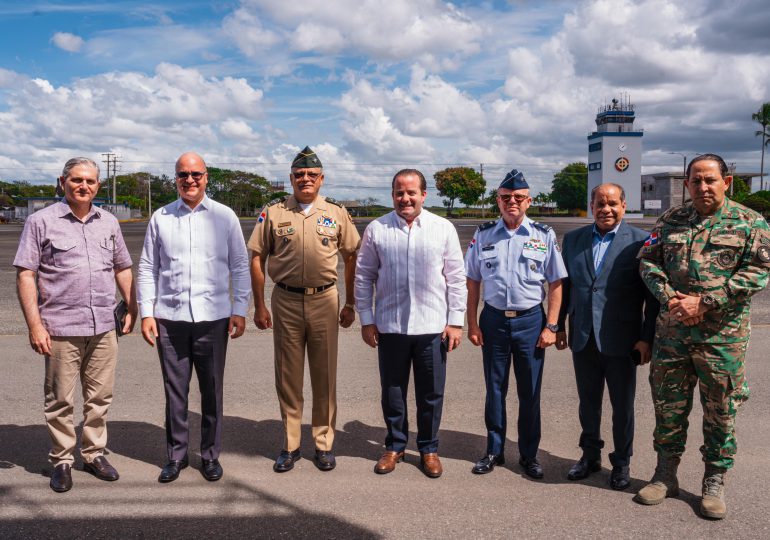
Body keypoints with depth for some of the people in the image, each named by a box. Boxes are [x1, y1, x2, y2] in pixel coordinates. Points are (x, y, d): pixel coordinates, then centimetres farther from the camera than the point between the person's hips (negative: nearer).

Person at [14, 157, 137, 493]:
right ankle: (61, 461, 20)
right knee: (60, 400, 6)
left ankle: (94, 454, 25)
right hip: (61, 329, -4)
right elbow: (25, 275, -5)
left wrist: (132, 308, 13)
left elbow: (123, 268, 19)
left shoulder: (108, 222, 11)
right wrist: (35, 325, -11)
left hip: (104, 327, 4)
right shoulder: (42, 221, -2)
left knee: (99, 397, 11)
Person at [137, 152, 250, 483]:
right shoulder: (160, 218, 6)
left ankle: (210, 455, 24)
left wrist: (240, 310, -1)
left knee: (212, 391, 9)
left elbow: (240, 267, 5)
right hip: (170, 319, 1)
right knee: (175, 391, 9)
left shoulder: (224, 217, 3)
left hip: (212, 318, -1)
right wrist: (146, 313, 3)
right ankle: (176, 455, 25)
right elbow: (147, 269, 9)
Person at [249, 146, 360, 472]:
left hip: (325, 300, 0)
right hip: (285, 301, 0)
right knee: (287, 376, 8)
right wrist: (259, 305, 1)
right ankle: (290, 445, 21)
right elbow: (257, 259, 5)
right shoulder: (273, 212, 3)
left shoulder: (337, 213, 5)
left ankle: (324, 444, 21)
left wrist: (350, 304, 6)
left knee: (325, 375, 7)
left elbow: (351, 258, 9)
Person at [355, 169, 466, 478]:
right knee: (392, 392, 12)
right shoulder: (376, 229, 1)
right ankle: (395, 446, 31)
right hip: (390, 326, 1)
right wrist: (366, 320, 2)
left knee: (431, 394, 10)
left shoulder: (443, 229, 0)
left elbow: (456, 278, 2)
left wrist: (456, 321, -1)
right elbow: (363, 276, 5)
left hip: (432, 326, 0)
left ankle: (429, 449, 29)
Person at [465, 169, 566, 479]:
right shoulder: (483, 235, 3)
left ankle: (529, 455, 23)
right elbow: (473, 282, 6)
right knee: (494, 389, 11)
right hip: (493, 319, 1)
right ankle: (494, 451, 26)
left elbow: (556, 284, 0)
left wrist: (551, 326, -6)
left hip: (530, 320, -1)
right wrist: (472, 324, 1)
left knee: (530, 392, 8)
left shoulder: (544, 235, -1)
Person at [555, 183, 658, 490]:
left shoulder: (640, 241, -7)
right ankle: (590, 455, 34)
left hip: (621, 340, -3)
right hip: (583, 338, 3)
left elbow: (652, 295, -6)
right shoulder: (573, 239, 5)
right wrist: (559, 326, 9)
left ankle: (622, 462, 29)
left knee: (622, 406, 11)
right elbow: (565, 285, 10)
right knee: (588, 401, 16)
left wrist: (647, 337, -9)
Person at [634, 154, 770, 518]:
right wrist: (669, 298, -11)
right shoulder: (671, 220, 8)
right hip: (672, 330, 3)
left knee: (720, 411, 8)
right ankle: (665, 475, 26)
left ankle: (714, 483, 25)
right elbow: (648, 260, 6)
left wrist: (704, 303, -16)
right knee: (668, 406, 10)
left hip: (722, 334, -2)